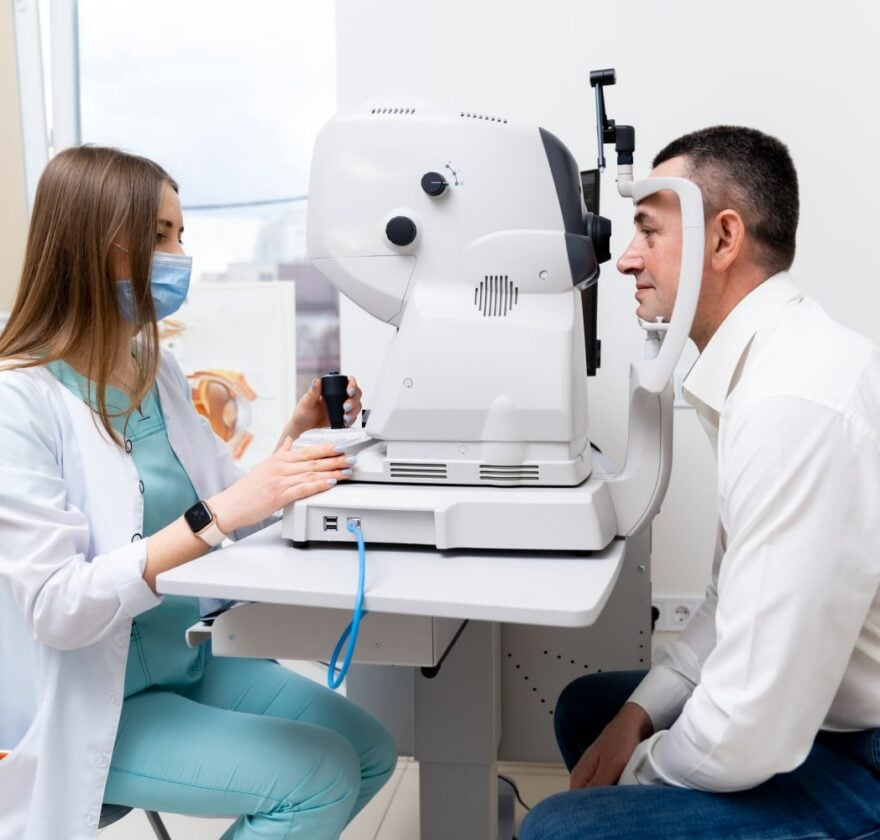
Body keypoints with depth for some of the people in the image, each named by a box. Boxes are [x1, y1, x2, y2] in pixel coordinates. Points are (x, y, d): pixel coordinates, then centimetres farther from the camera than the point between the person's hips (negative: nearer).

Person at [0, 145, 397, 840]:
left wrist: (294, 442, -8)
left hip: (195, 658, 7)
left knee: (371, 751, 3)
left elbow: (227, 516, 8)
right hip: (91, 706, -7)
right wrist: (214, 517, -35)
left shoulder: (158, 373, 3)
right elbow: (56, 608, -26)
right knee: (321, 777, -16)